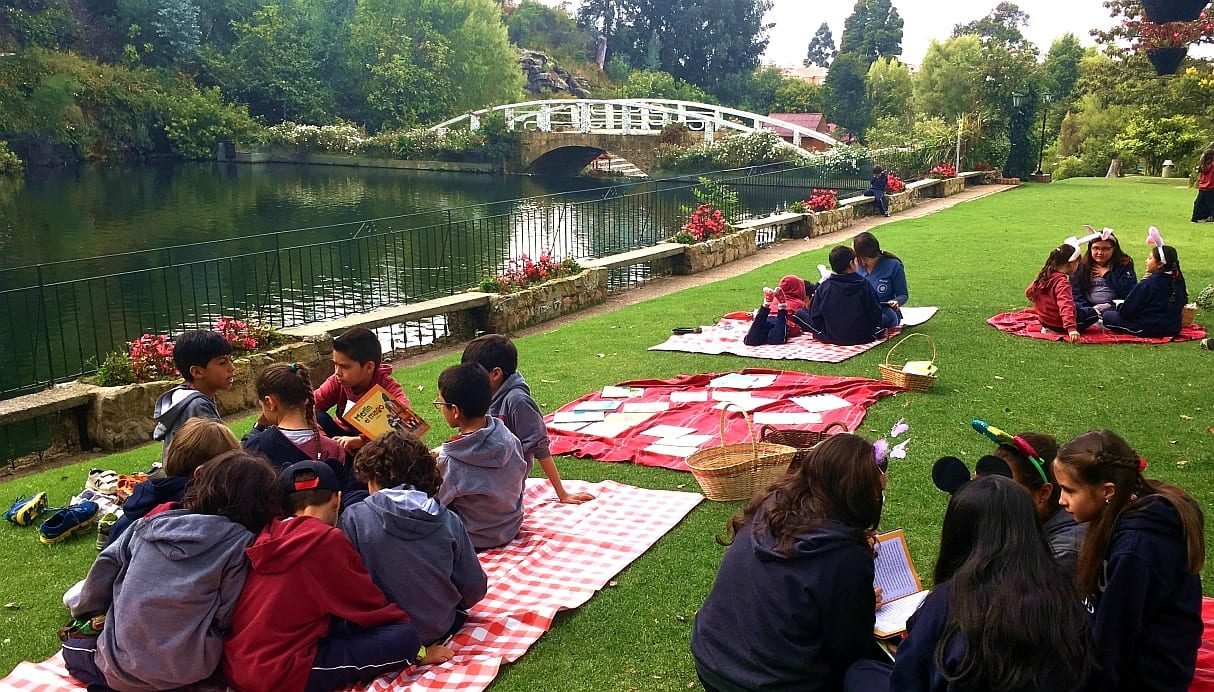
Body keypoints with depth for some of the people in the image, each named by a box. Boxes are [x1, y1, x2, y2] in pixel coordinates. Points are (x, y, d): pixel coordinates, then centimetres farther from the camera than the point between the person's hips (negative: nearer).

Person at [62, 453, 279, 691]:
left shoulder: (154, 521, -1)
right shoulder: (240, 543, -14)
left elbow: (106, 565, 7)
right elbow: (224, 618, -11)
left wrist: (86, 616, 23)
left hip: (120, 666, 5)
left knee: (76, 647, 35)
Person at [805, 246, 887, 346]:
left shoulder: (823, 287, -9)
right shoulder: (864, 285, -12)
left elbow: (815, 315, -3)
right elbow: (875, 313, -5)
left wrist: (822, 333, 14)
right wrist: (878, 332, 14)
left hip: (831, 338, 0)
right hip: (862, 338, 0)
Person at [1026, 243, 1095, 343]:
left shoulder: (1044, 276, 0)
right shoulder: (1062, 282, -23)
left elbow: (1028, 292, 14)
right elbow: (1065, 306, -36)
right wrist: (1071, 329, -45)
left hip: (1044, 320, 8)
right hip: (1059, 325, -8)